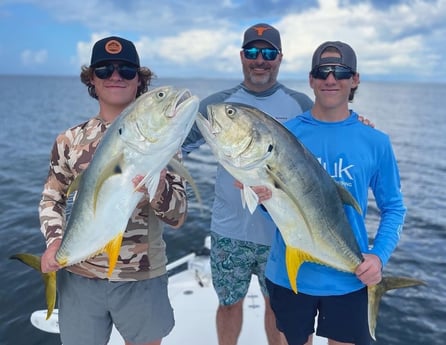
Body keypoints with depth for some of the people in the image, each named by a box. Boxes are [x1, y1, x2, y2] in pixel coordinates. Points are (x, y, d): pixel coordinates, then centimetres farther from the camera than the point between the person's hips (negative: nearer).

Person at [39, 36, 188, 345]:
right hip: (79, 275, 1)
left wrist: (158, 187, -29)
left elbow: (177, 216, -8)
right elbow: (52, 199, 11)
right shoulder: (70, 140, -1)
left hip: (142, 277, -1)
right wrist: (55, 241, -8)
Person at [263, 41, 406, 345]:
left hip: (349, 278, 0)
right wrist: (263, 197, -24)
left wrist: (379, 256, -14)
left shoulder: (375, 141, -4)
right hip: (289, 273, 0)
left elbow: (393, 207, 1)